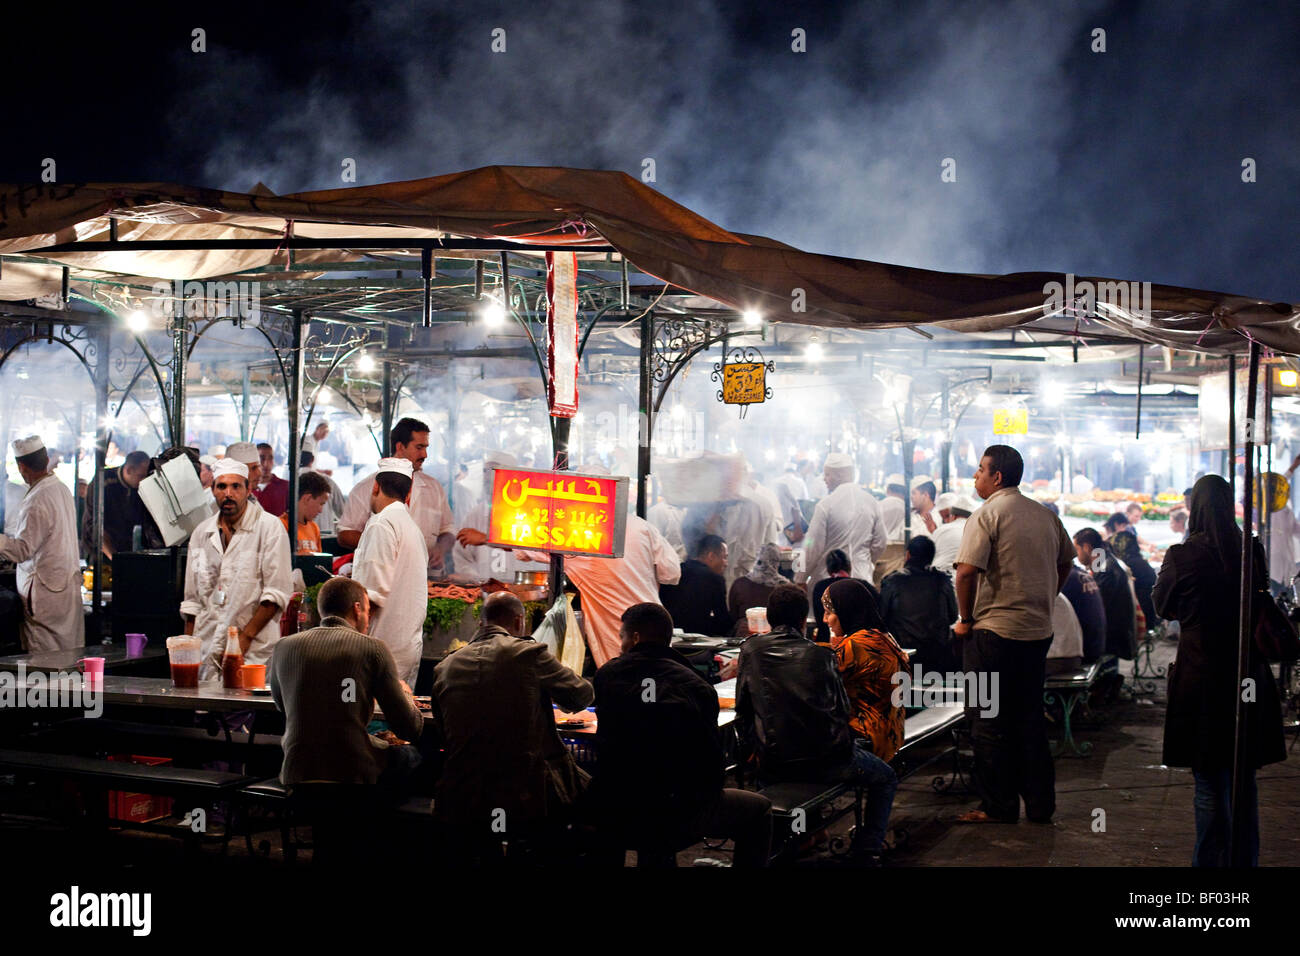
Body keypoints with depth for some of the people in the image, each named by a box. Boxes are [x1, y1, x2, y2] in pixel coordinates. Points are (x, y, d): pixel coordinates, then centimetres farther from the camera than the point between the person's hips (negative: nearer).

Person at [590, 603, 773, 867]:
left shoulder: (607, 675, 0)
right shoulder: (695, 685, -8)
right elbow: (712, 758, -3)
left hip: (611, 817, 4)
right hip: (675, 817, -4)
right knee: (759, 810, 16)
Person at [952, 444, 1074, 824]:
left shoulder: (986, 516, -12)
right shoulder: (1046, 516, 9)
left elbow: (966, 571, -20)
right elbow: (1065, 563, 19)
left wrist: (965, 618, -8)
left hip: (993, 631, -7)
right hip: (1038, 630, 7)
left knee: (989, 722, 2)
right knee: (1030, 718, 15)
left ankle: (998, 807, 6)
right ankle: (1040, 803, 18)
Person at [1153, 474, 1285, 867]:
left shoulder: (1183, 556, -14)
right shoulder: (1251, 552, -4)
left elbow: (1163, 605, 2)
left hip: (1201, 679, -4)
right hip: (1249, 679, 4)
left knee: (1210, 784, 4)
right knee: (1244, 779, 16)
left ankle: (1212, 861, 9)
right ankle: (1245, 860, 25)